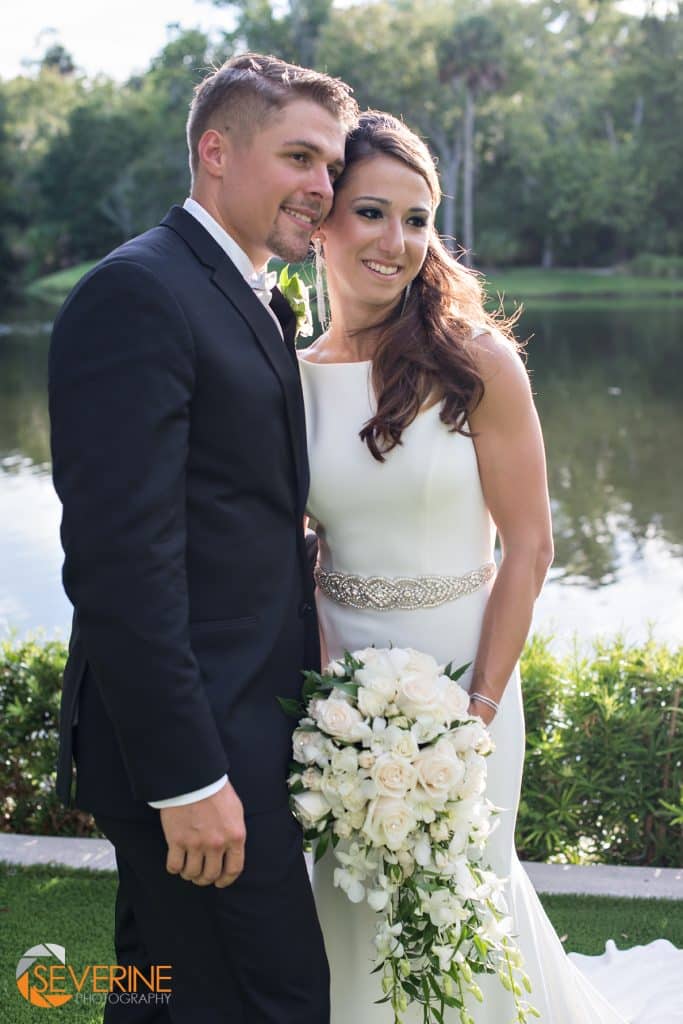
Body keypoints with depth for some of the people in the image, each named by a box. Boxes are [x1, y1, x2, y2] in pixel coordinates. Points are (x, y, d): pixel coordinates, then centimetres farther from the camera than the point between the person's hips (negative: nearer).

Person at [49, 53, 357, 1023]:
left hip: (244, 727, 9)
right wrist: (187, 776, -22)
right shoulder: (137, 293, -16)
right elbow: (121, 558, -22)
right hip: (192, 745, -9)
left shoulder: (261, 305, 15)